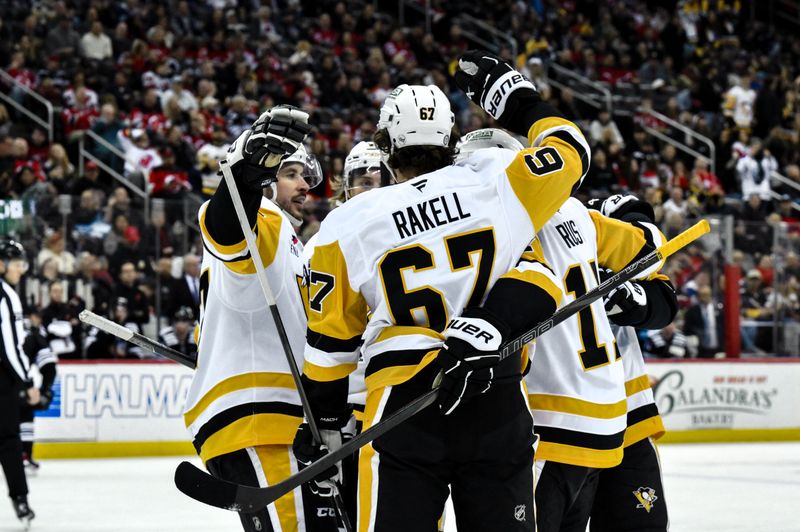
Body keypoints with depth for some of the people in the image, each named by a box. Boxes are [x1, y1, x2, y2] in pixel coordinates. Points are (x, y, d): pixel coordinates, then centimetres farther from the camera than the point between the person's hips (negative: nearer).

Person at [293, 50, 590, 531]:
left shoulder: (348, 226, 3)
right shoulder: (494, 184, 1)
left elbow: (330, 340, 9)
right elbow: (569, 153, 15)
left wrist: (324, 424, 20)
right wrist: (513, 92, 28)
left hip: (404, 403, -1)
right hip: (498, 402, 2)